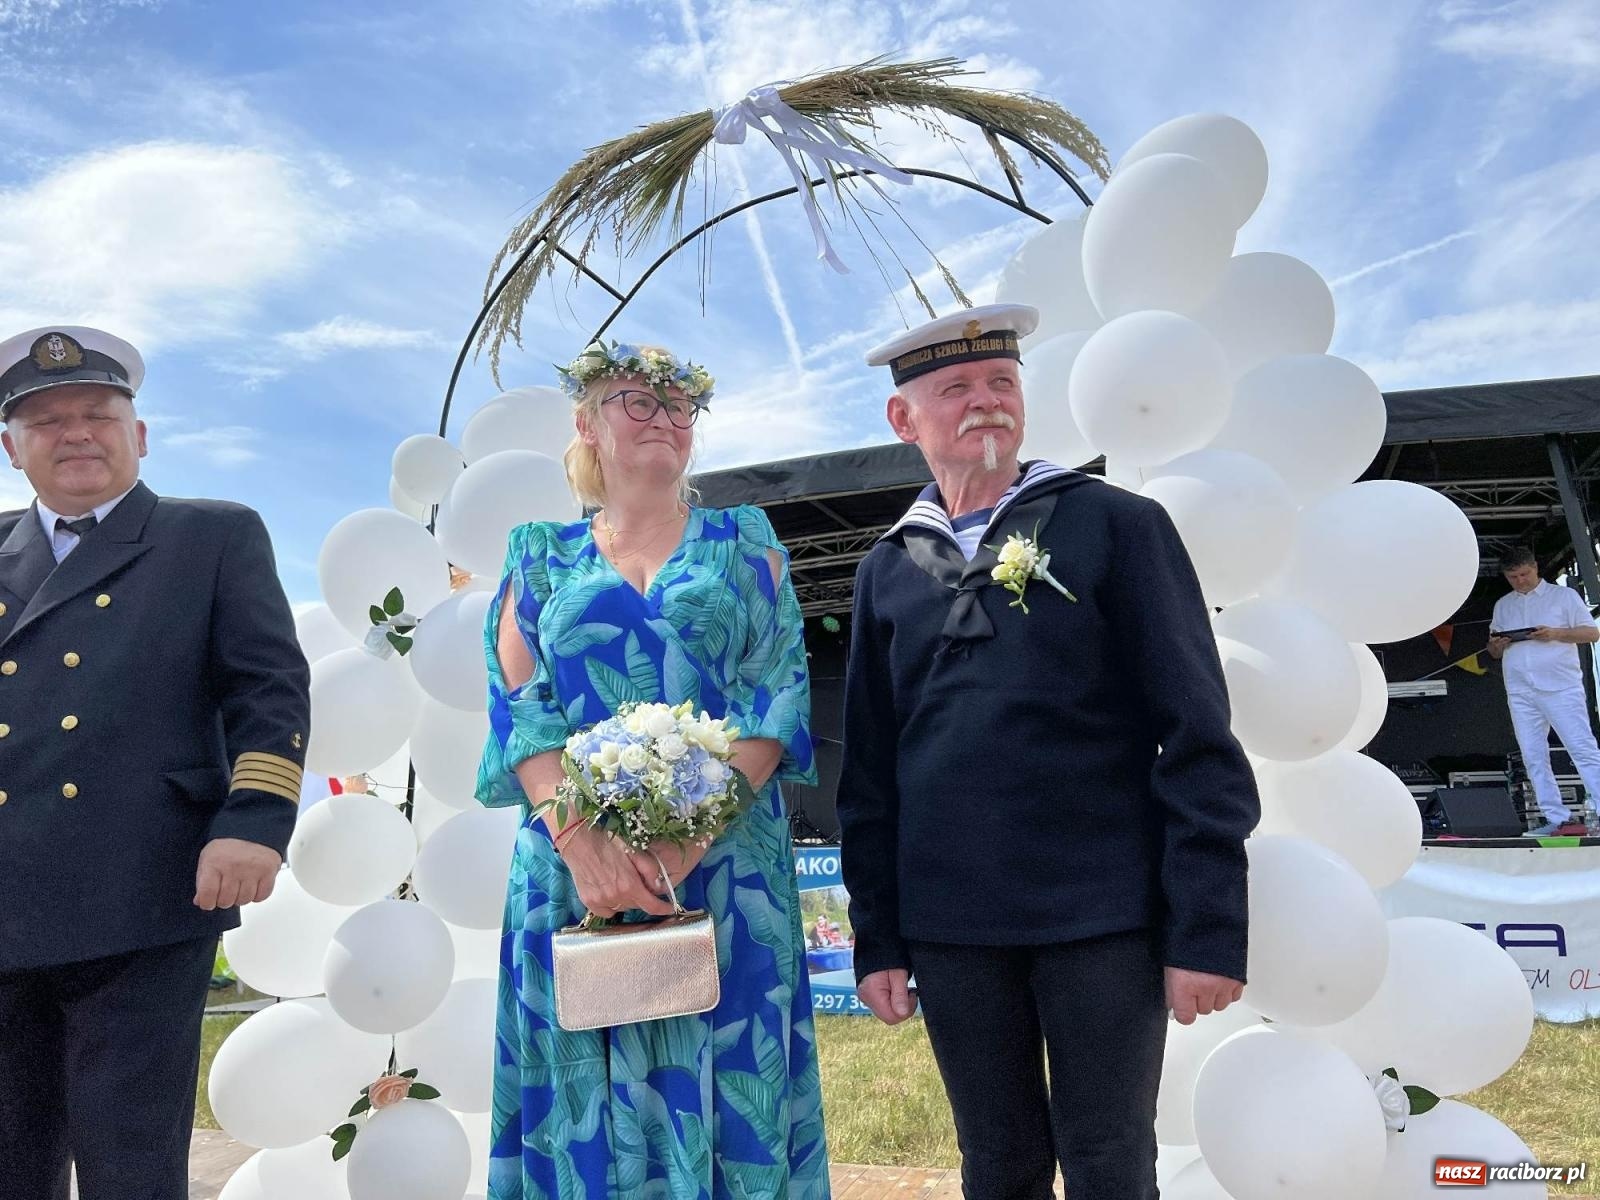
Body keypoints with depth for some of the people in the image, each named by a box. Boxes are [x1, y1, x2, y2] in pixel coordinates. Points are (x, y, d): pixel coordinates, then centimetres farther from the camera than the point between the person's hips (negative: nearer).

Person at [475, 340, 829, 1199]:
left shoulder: (743, 546, 10)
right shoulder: (543, 560, 12)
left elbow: (777, 694, -1)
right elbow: (518, 708, 1)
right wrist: (584, 841, -15)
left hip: (726, 865, 0)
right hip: (575, 866, 1)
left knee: (723, 1082, 3)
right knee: (589, 1096, 5)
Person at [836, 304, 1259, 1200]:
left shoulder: (1118, 525, -1)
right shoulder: (889, 568, 8)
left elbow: (1198, 740, -5)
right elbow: (870, 770, 9)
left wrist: (1210, 927, -10)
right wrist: (878, 938, 7)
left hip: (1105, 916, -2)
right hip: (952, 928, 3)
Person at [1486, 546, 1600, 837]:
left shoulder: (1564, 595, 8)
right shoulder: (1502, 605, 20)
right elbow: (1494, 651, 24)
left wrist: (1556, 633, -13)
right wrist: (1496, 645, 0)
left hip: (1561, 687, -4)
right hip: (1520, 693, 4)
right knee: (1533, 758, 1)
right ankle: (1556, 819, 4)